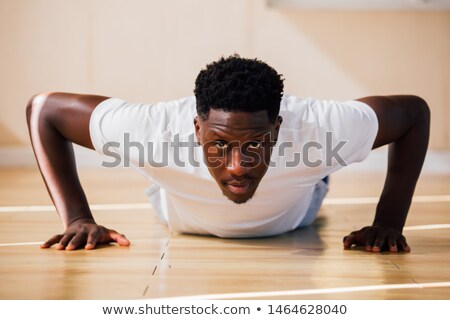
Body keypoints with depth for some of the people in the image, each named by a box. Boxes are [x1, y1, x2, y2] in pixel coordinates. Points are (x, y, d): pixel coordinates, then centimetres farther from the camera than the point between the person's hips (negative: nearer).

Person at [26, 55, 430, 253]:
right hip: (183, 218, 0)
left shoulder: (315, 129, -47)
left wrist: (388, 223, -34)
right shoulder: (159, 129, -47)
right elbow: (44, 108, -34)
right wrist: (78, 218, -39)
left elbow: (414, 111, -29)